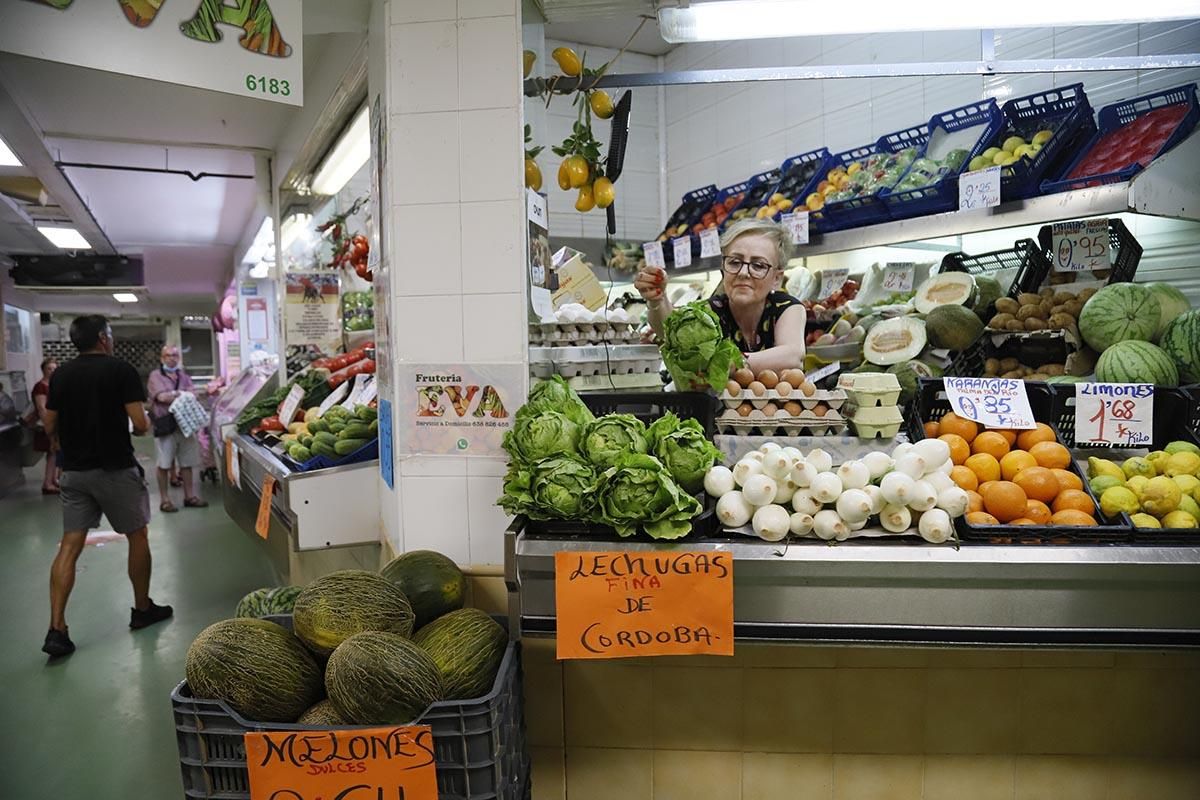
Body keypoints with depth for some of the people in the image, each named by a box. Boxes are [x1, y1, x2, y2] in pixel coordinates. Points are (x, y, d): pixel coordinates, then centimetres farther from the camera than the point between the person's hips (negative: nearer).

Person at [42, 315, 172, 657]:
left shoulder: (60, 375, 6)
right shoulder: (121, 370, -10)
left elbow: (50, 427, 9)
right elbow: (140, 424, -16)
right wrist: (144, 426, 6)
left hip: (74, 471, 5)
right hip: (115, 468, -5)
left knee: (70, 544, 5)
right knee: (137, 536, 12)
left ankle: (56, 629, -1)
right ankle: (142, 609, 23)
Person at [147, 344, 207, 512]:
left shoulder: (183, 375, 17)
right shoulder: (156, 376, 1)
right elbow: (162, 397, -12)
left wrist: (173, 394, -11)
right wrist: (182, 393, 0)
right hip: (165, 425, -4)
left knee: (187, 463, 7)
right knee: (163, 465, 0)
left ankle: (189, 496, 14)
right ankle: (164, 500, 7)